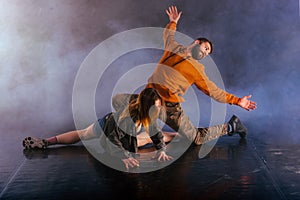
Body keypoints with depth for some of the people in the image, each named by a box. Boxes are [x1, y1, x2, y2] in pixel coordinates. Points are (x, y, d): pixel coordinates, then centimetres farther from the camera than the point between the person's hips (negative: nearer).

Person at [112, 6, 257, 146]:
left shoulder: (197, 70, 3)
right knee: (117, 100, -3)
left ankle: (230, 127, 18)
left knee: (198, 138, -6)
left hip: (169, 107, -3)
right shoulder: (173, 47, 11)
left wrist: (237, 101, 1)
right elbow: (168, 35, 36)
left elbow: (214, 92, 5)